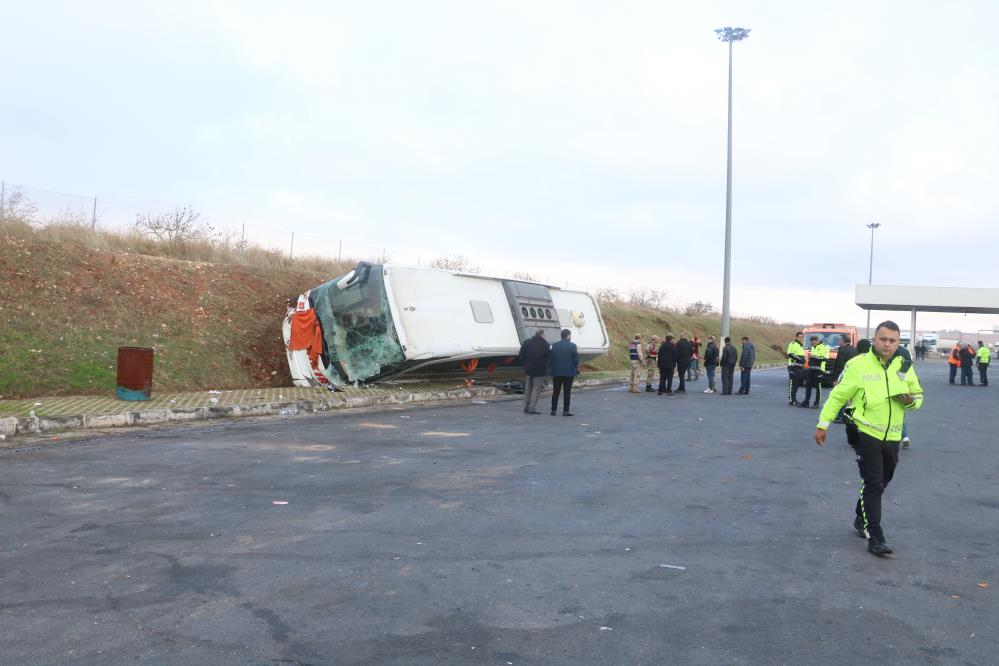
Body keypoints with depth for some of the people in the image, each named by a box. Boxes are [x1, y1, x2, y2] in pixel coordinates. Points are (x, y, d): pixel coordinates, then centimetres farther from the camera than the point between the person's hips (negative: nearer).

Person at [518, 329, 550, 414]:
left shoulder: (526, 342, 2)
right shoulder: (545, 344, -11)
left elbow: (521, 355, 2)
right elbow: (549, 356, -8)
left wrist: (524, 365, 10)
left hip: (529, 369, 5)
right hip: (539, 370, -5)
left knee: (528, 388, 17)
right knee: (536, 388, 1)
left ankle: (526, 407, 20)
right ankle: (532, 408, -4)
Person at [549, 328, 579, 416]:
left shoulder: (554, 345, 2)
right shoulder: (572, 346, -8)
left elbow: (551, 358, 6)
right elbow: (576, 359, -5)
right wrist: (577, 369, 10)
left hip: (556, 372, 3)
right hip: (569, 372, -3)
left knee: (555, 391, 9)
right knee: (567, 392, 3)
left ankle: (553, 410, 9)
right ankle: (566, 411, 2)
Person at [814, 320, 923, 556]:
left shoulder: (904, 366, 3)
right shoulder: (858, 365, -12)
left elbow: (918, 394, 15)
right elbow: (837, 396, -6)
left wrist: (911, 400, -9)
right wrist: (822, 424, -7)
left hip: (892, 437, 6)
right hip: (866, 433, -5)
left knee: (881, 482, 18)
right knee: (872, 483, -7)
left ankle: (861, 519, 39)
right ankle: (874, 537, -3)